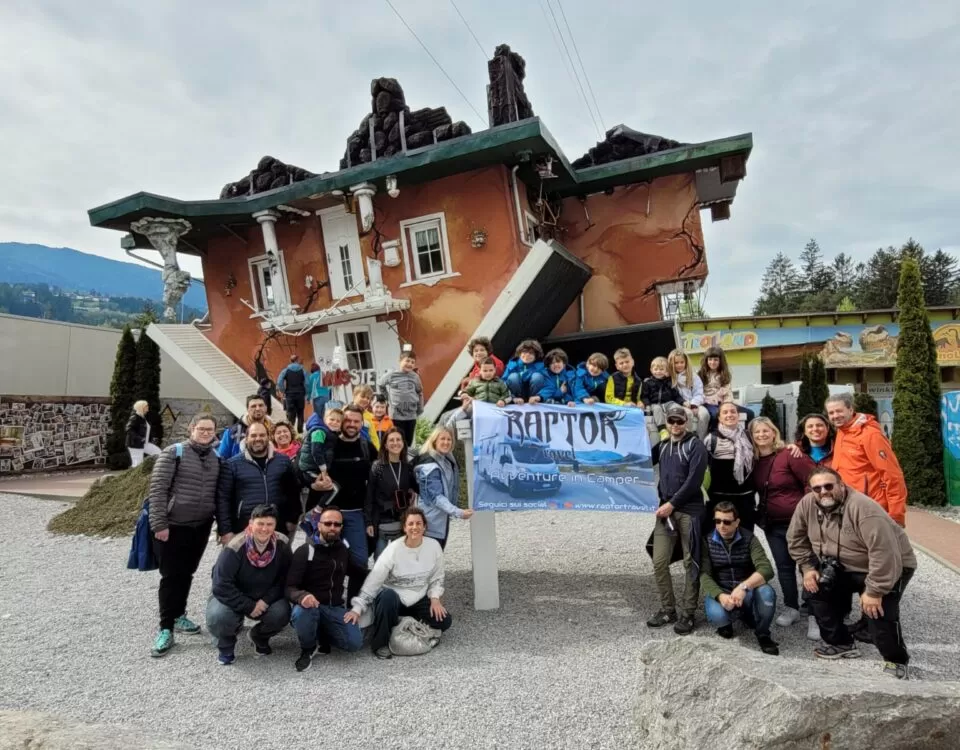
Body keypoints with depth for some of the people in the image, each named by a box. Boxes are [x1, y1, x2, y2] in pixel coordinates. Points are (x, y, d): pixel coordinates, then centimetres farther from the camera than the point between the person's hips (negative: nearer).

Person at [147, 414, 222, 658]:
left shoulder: (216, 459, 7)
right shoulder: (173, 453, -10)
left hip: (201, 527, 5)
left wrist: (223, 528, 11)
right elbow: (157, 489, -13)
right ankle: (165, 628, 10)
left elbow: (219, 496, 13)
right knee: (171, 576, 0)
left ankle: (178, 616, 31)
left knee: (187, 574, 15)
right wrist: (159, 524, -17)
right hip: (173, 526, -5)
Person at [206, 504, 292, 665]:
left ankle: (259, 636, 12)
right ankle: (226, 645, 7)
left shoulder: (282, 545, -18)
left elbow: (285, 579, -9)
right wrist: (249, 607, -25)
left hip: (266, 598, 2)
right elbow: (221, 586, -25)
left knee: (281, 614, -26)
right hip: (233, 598, -2)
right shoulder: (235, 548, -27)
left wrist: (266, 600, -22)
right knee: (218, 618, -32)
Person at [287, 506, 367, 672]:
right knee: (301, 613, -39)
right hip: (311, 606, -4)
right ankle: (308, 649, -6)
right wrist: (301, 596, -37)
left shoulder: (343, 550, 9)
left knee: (355, 643, -17)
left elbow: (360, 574, 26)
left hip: (335, 608, 4)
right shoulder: (304, 551, -9)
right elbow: (290, 587, -17)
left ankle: (321, 638, 14)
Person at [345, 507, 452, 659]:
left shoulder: (434, 546, -10)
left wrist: (435, 598, -13)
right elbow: (373, 580, -20)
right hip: (393, 597, -3)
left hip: (419, 599, 4)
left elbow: (437, 578, 3)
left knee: (444, 621, -15)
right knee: (387, 596, -37)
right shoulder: (393, 549, -20)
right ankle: (380, 643, -17)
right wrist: (357, 608, -26)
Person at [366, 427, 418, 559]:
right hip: (382, 522, -3)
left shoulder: (408, 467, 4)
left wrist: (413, 494, -2)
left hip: (403, 522, 4)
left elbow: (417, 487, 19)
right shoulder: (377, 467, -7)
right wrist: (369, 522, -11)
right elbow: (369, 496, -8)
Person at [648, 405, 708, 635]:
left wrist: (672, 504, -16)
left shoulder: (695, 445, -4)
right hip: (666, 509, 5)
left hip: (689, 510, -5)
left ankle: (687, 614, 13)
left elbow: (694, 480, -14)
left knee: (690, 563, 3)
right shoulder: (662, 445, 13)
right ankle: (668, 610, 18)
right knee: (659, 562, 4)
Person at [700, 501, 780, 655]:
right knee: (717, 615, -34)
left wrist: (744, 586, -37)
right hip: (719, 592, 0)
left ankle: (763, 634, -4)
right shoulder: (707, 541, -5)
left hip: (746, 592, 1)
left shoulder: (748, 538, -6)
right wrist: (720, 596, -33)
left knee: (766, 592, -33)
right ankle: (725, 622, 7)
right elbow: (704, 575, -12)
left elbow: (766, 569, -20)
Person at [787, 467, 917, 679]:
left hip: (890, 567, -7)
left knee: (878, 611, -21)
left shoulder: (863, 508, -33)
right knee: (818, 589, -3)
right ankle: (841, 643, 15)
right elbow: (796, 538, 2)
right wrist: (808, 567, -5)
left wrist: (874, 590, -30)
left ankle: (896, 661, 5)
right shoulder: (807, 504, -13)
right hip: (845, 567, 7)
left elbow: (884, 553, -35)